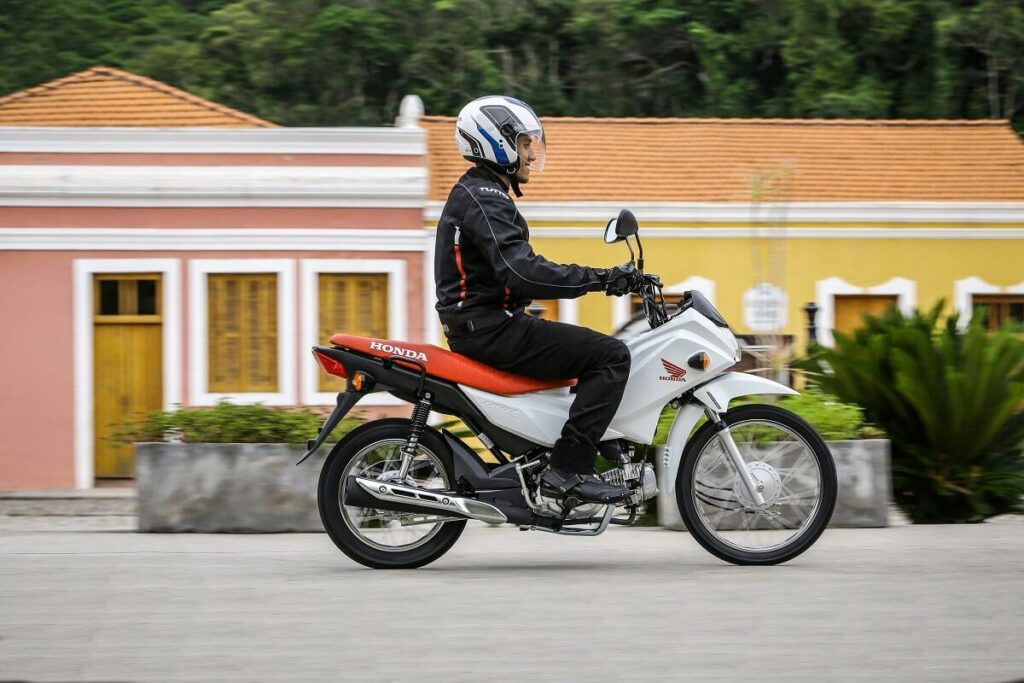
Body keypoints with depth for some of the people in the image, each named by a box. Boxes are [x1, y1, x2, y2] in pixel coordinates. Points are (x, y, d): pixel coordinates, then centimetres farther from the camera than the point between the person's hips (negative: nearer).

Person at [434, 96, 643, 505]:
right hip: (489, 328, -11)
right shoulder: (485, 199, -15)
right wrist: (598, 279, -25)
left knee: (595, 352, 25)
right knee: (610, 355, -16)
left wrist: (597, 278, 18)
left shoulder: (473, 193, 20)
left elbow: (516, 269, 24)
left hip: (479, 325, 11)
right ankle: (567, 468, -22)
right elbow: (522, 272, -28)